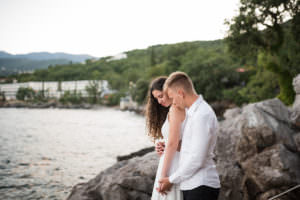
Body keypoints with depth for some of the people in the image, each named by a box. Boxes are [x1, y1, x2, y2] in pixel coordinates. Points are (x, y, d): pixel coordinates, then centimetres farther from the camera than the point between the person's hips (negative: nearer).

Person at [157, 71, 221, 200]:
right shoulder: (192, 112, 13)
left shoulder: (202, 115, -18)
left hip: (201, 186, -9)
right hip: (191, 185, 9)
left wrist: (171, 180, -11)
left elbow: (196, 160, -20)